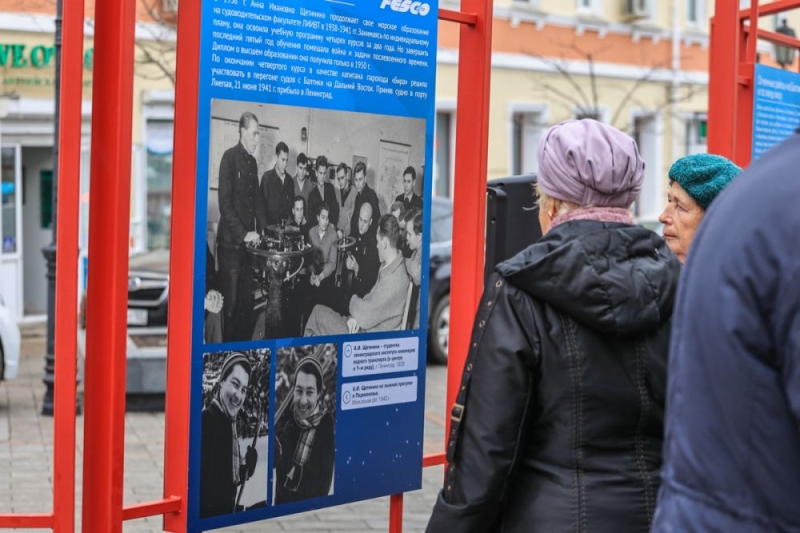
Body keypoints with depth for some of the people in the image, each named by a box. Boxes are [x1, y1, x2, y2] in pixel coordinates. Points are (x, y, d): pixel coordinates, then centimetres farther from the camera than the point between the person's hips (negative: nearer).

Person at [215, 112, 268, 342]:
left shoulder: (252, 162, 14)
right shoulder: (230, 157, -10)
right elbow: (225, 203, -15)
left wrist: (263, 229, 7)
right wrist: (243, 234, -16)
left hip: (248, 242, 7)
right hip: (230, 243, -7)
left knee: (246, 301, 10)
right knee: (229, 302, -3)